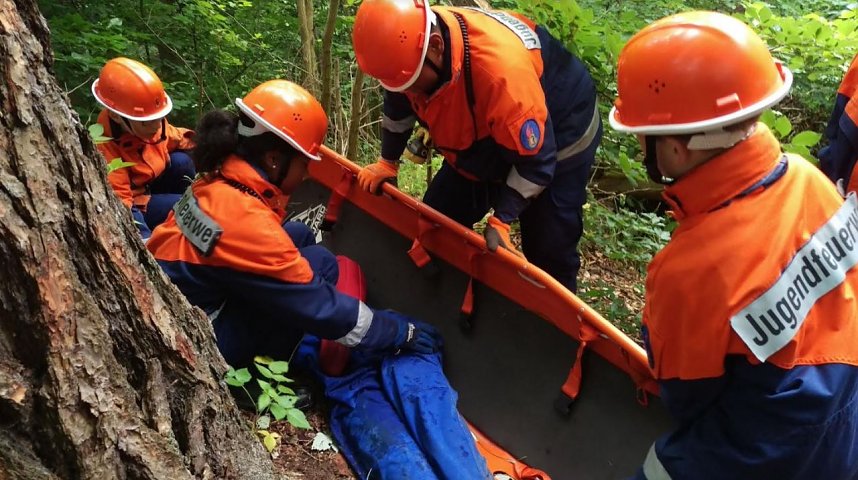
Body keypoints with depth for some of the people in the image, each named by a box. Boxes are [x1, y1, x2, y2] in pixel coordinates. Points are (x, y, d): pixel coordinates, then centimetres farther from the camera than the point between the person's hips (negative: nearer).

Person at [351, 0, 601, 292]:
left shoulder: (501, 69, -44)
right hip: (482, 139, 7)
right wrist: (387, 162, 6)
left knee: (549, 252, -6)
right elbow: (399, 104, 1)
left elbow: (534, 161, -32)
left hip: (558, 134, -6)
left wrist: (501, 220, -29)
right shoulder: (408, 45, -23)